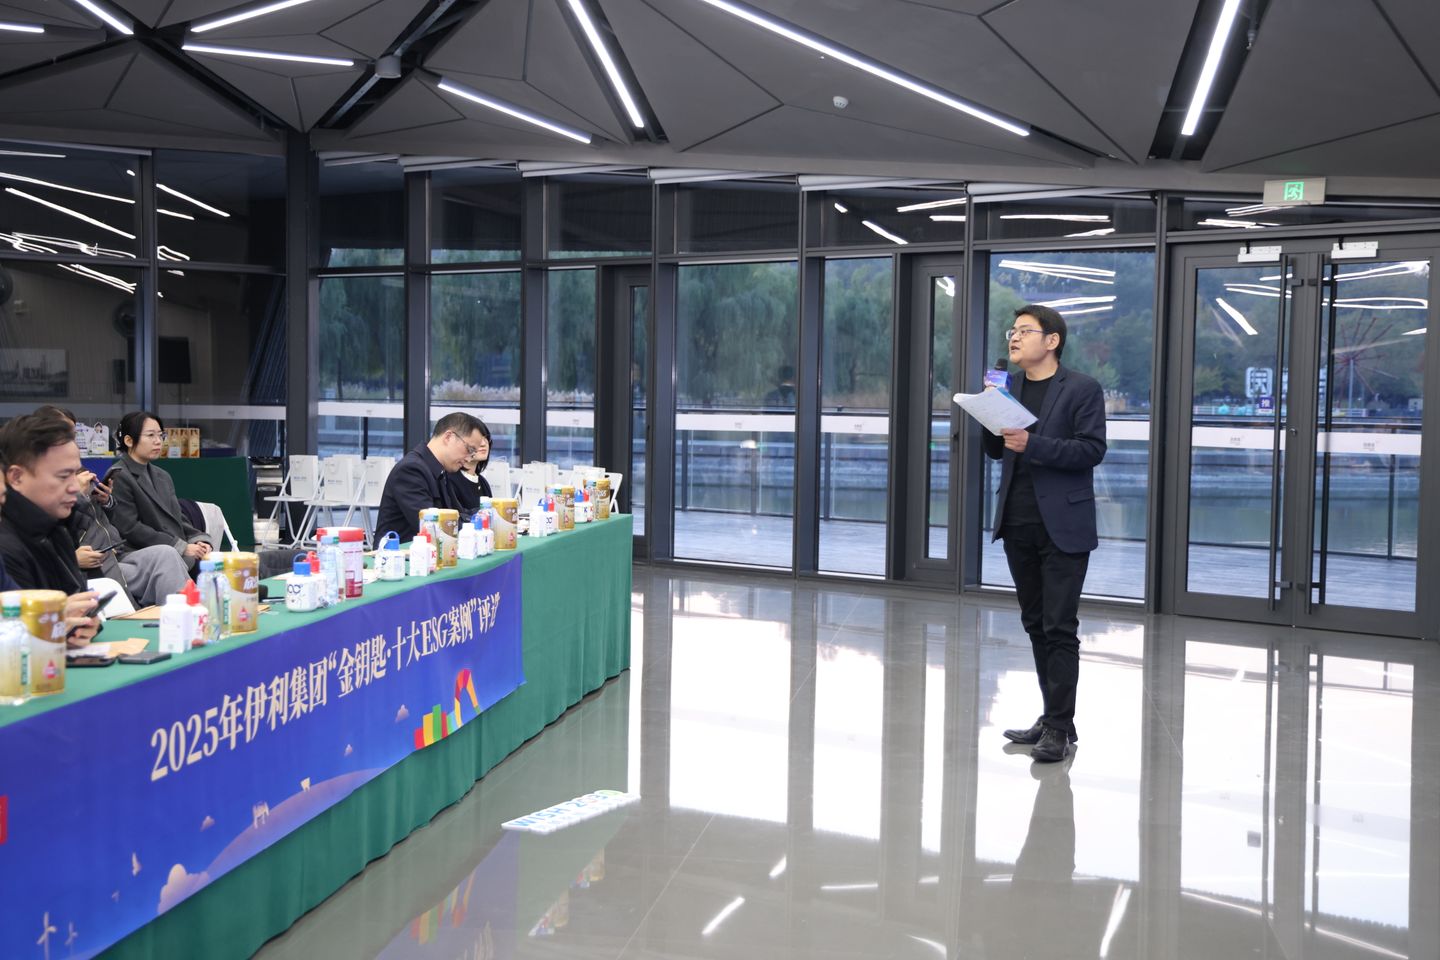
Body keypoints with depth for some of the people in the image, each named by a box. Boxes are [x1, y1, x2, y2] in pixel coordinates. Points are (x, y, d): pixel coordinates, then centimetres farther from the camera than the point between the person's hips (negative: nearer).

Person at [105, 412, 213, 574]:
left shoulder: (163, 477, 24)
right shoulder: (119, 478, -2)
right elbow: (130, 529, -11)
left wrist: (198, 540, -2)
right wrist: (182, 547, -14)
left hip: (182, 556, 7)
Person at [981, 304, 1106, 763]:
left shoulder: (1083, 389, -5)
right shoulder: (1008, 386, 10)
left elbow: (1092, 449, -13)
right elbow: (995, 451, 12)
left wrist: (1032, 444, -22)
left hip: (1062, 526, -6)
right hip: (1017, 524, 6)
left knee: (1059, 627, -6)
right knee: (1036, 624, 12)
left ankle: (1059, 727, -1)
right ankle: (1054, 716, 22)